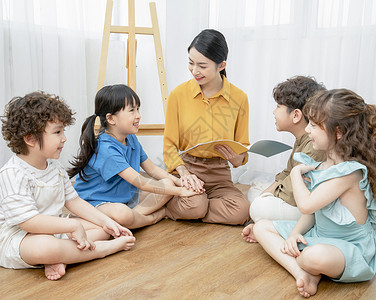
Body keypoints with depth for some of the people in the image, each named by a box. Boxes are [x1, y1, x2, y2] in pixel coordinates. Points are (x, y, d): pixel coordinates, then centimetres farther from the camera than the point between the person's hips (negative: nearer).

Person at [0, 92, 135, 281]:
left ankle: (58, 259, -22)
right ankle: (107, 248, -21)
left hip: (53, 229, 9)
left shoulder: (54, 166, 7)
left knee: (102, 228, 1)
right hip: (18, 239, -8)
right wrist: (74, 226, -26)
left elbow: (73, 201, 11)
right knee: (45, 247, -42)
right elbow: (28, 221, -27)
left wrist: (106, 221, 0)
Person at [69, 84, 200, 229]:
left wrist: (180, 182, -5)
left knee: (168, 183, -2)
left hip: (127, 197, 9)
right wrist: (180, 191, -24)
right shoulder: (106, 149, -26)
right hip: (98, 203, -8)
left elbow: (151, 168, 12)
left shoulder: (131, 139, 4)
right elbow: (140, 183, -28)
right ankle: (152, 217, -8)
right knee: (120, 213, -41)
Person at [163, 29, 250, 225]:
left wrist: (238, 159, -16)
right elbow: (169, 144, 1)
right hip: (186, 167, -2)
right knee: (194, 205, -33)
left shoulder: (239, 98, 1)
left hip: (219, 173, 3)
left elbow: (243, 147, 8)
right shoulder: (178, 94, -1)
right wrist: (184, 173, -16)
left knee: (241, 211, -25)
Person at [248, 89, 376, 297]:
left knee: (317, 256, -43)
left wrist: (296, 173, -12)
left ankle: (298, 261, -5)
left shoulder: (350, 171, -24)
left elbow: (306, 205, -28)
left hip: (350, 247, -9)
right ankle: (302, 273, -17)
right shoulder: (322, 166, 3)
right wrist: (295, 233, -8)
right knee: (261, 227, 3)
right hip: (318, 234, 9)